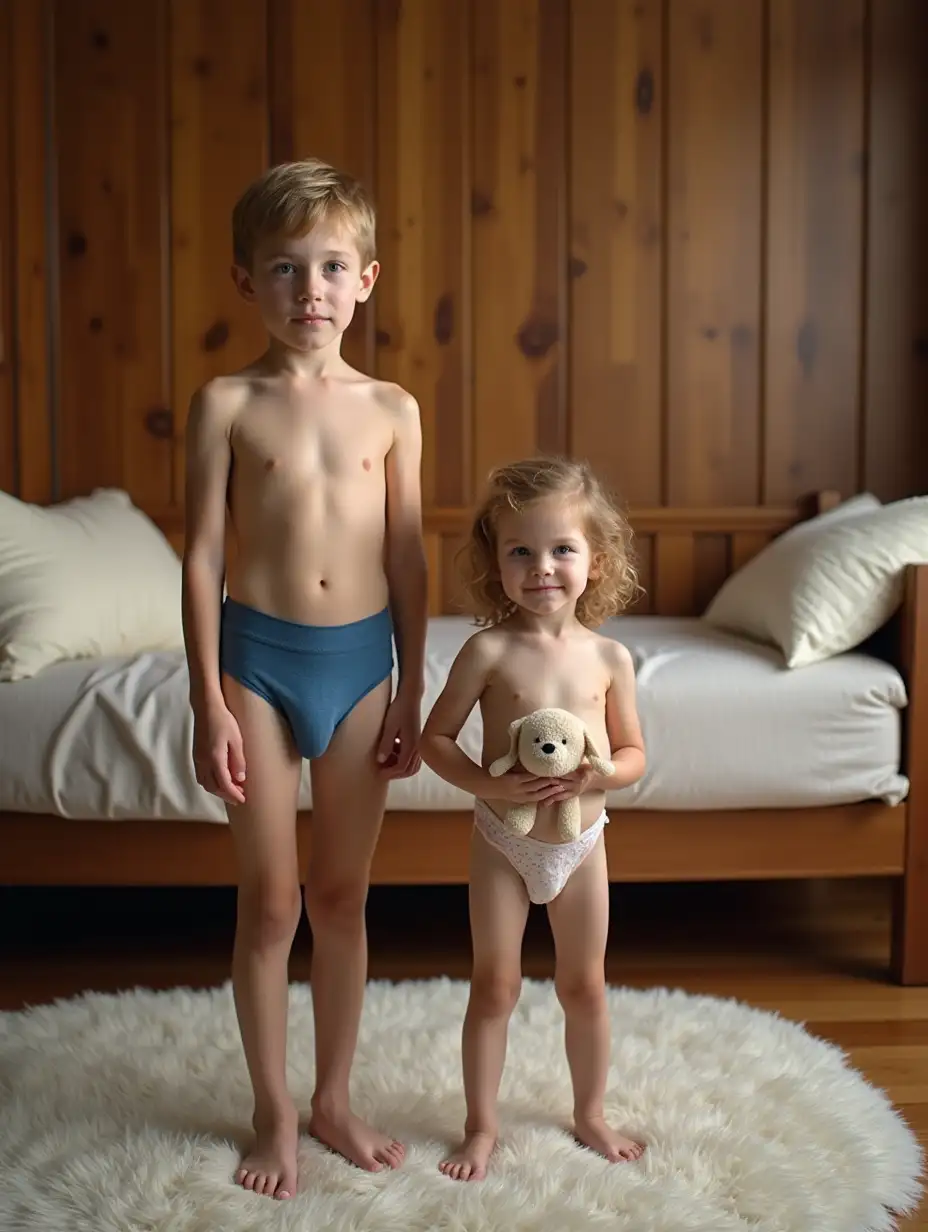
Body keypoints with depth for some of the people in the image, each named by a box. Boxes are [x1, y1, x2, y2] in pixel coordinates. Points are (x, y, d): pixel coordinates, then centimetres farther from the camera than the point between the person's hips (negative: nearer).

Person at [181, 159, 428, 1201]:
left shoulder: (391, 409, 2)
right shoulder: (225, 404, -4)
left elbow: (406, 558, 5)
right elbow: (203, 556, -5)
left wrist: (412, 692, 4)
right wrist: (208, 703, -8)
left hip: (360, 661, 2)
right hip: (258, 658, -2)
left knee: (342, 897, 13)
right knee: (269, 903, 7)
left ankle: (334, 1100, 31)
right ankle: (274, 1114, 25)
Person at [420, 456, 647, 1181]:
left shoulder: (610, 657, -7)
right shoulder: (489, 651, -14)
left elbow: (634, 753, 0)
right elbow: (435, 736, -8)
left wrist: (596, 776, -21)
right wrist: (487, 784, -23)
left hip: (582, 842, 2)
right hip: (502, 841, -2)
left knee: (585, 986, 14)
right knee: (495, 986, 8)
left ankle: (591, 1114, 35)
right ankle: (483, 1125, 25)